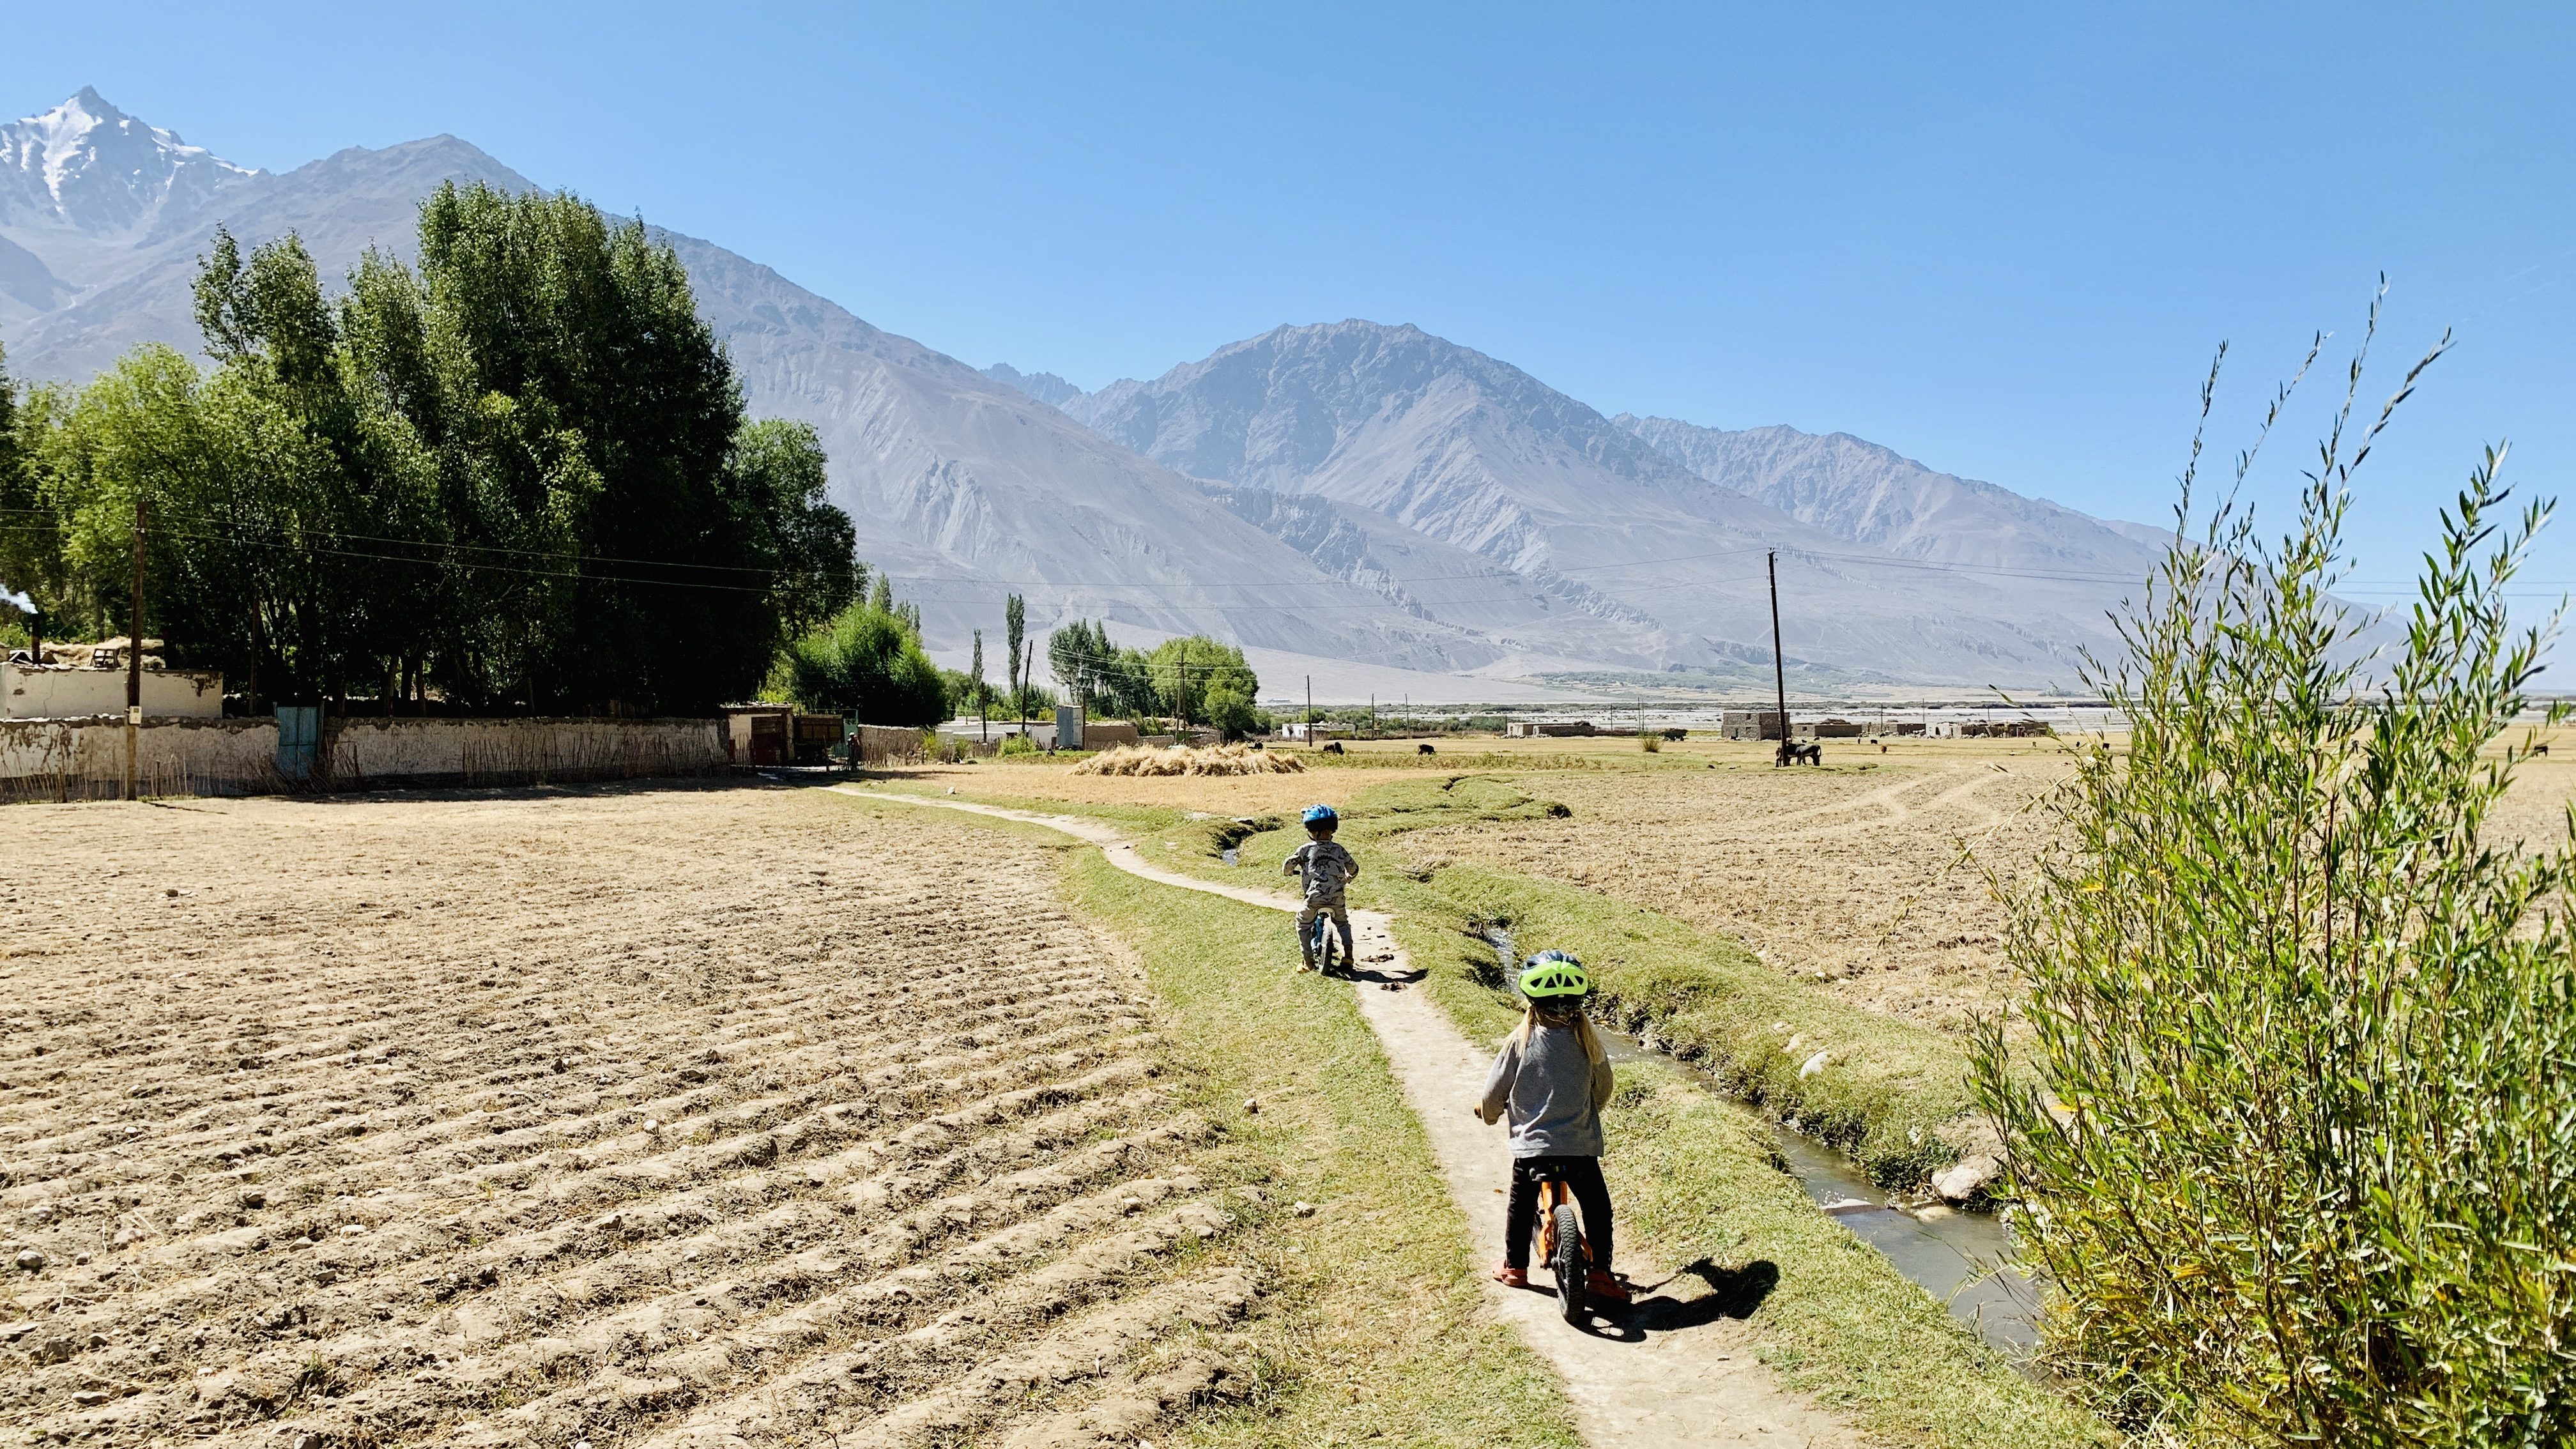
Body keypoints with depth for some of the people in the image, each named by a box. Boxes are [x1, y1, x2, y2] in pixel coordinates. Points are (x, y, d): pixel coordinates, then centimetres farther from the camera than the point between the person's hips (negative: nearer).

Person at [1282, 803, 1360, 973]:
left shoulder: (1305, 849, 5)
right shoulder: (1339, 849, 12)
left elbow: (1288, 866, 6)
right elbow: (1353, 869, 21)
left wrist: (1290, 872, 29)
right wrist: (1347, 879, 42)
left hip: (1315, 897, -3)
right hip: (1337, 896, 3)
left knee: (1303, 924, 19)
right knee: (1342, 922, 29)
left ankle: (1309, 960, 13)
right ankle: (1348, 953, 12)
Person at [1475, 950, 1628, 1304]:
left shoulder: (1520, 1042, -8)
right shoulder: (1587, 1039, -4)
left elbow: (1494, 1093, 0)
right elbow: (1603, 1088, 11)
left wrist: (1489, 1112, 23)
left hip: (1530, 1146, 0)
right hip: (1580, 1146, 0)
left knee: (1521, 1206, 20)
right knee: (1596, 1208, 17)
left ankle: (1514, 1267, 31)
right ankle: (1600, 1275, 16)